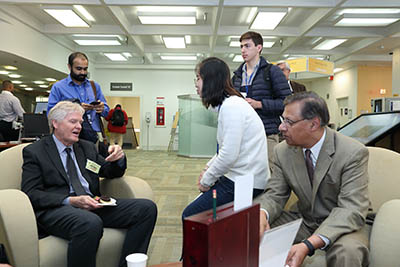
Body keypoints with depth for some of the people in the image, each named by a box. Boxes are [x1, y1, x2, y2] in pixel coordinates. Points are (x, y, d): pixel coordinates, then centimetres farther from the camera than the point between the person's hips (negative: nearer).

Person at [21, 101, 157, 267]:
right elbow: (30, 194, -4)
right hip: (56, 209, -5)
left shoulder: (87, 147, 21)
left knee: (147, 208, -15)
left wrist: (118, 158, 0)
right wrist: (71, 201, -18)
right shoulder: (34, 152, 6)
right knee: (91, 223, -40)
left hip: (92, 204, 6)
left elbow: (111, 173, 24)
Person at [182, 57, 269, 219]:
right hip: (239, 177, 9)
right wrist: (208, 169, 10)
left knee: (189, 216, -5)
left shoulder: (231, 106, -19)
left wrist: (206, 181, -11)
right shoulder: (228, 104, 13)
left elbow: (229, 155, -24)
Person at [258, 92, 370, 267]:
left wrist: (309, 245, -39)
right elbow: (275, 194, -2)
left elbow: (351, 209, -25)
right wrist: (262, 214, -28)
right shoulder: (283, 151, -5)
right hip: (304, 220, 4)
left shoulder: (354, 153, -20)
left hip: (341, 225, -3)